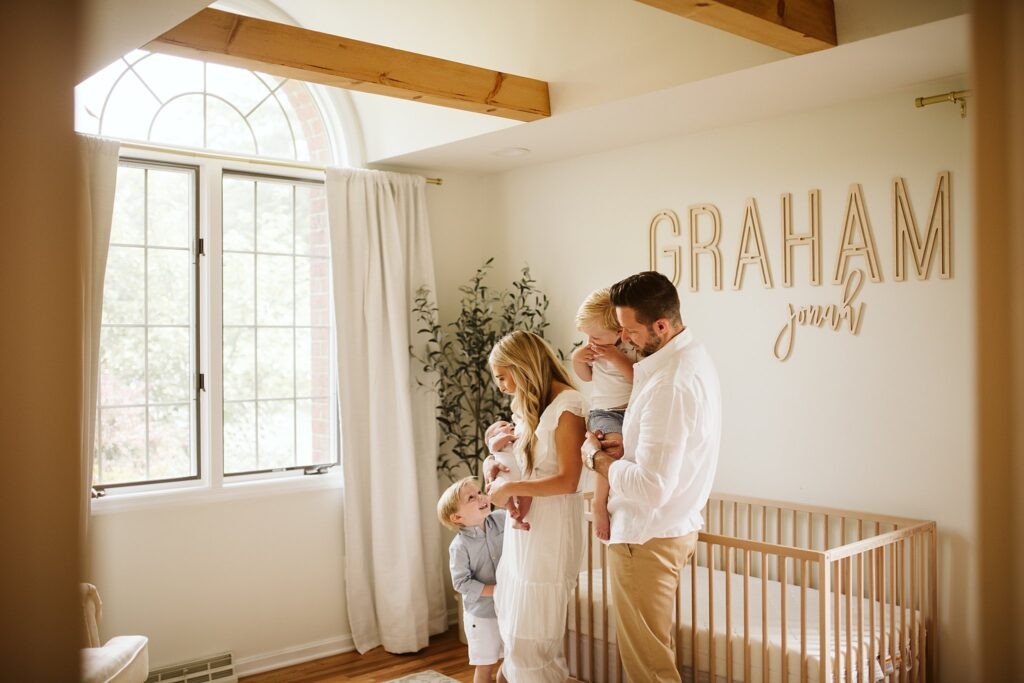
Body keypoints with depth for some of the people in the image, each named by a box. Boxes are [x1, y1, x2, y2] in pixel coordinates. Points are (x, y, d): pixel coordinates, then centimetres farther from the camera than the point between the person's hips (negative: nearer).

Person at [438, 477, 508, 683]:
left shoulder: (502, 519, -8)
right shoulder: (460, 546, -20)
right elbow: (461, 582, -19)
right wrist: (495, 590, -21)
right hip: (481, 614, -4)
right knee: (486, 665, 9)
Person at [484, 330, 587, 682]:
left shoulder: (567, 404, -15)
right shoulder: (533, 406, 12)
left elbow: (568, 481, -20)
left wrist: (510, 488, -15)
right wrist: (495, 462, 3)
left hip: (549, 531, -9)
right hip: (523, 525, 9)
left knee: (530, 639, -1)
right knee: (515, 629, 16)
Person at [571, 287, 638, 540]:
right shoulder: (594, 347, 5)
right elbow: (587, 376, 23)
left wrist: (616, 358, -26)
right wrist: (577, 359, 2)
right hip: (604, 412, 0)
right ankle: (599, 504, -21)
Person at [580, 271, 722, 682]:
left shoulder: (669, 386, -28)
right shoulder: (693, 356, 5)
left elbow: (650, 488, -30)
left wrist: (597, 458, -14)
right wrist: (629, 445, 2)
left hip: (647, 538, -10)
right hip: (676, 525, 10)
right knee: (652, 647, 22)